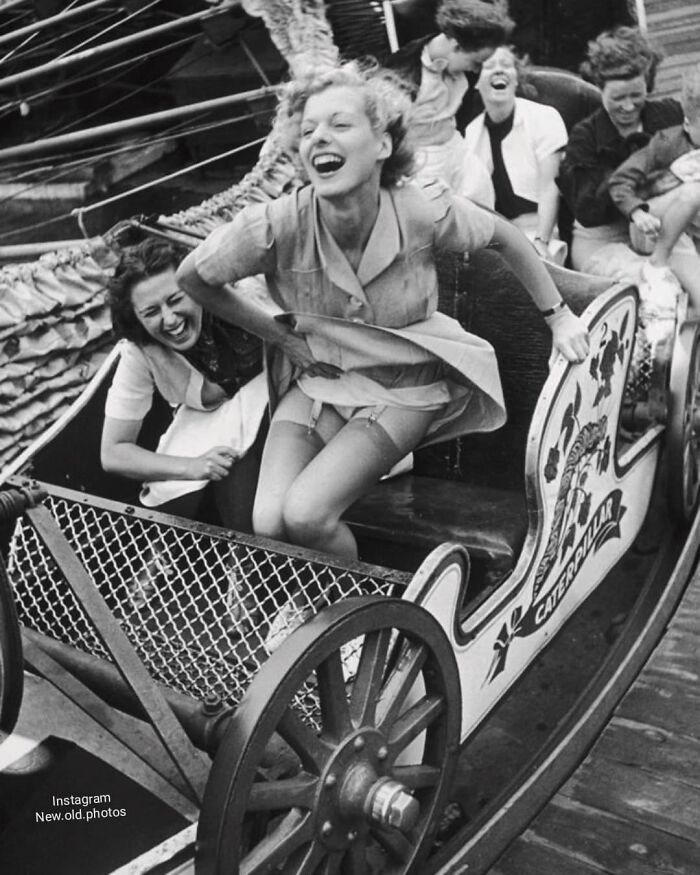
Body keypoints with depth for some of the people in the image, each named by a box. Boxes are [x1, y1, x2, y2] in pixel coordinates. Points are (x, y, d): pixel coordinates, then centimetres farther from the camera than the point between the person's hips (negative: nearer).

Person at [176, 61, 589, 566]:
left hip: (405, 389, -2)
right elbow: (191, 277, -4)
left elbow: (507, 237, -1)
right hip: (317, 380, 2)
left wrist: (559, 317, 5)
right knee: (267, 524, -18)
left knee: (305, 515, -22)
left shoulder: (424, 212, -22)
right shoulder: (276, 225, -22)